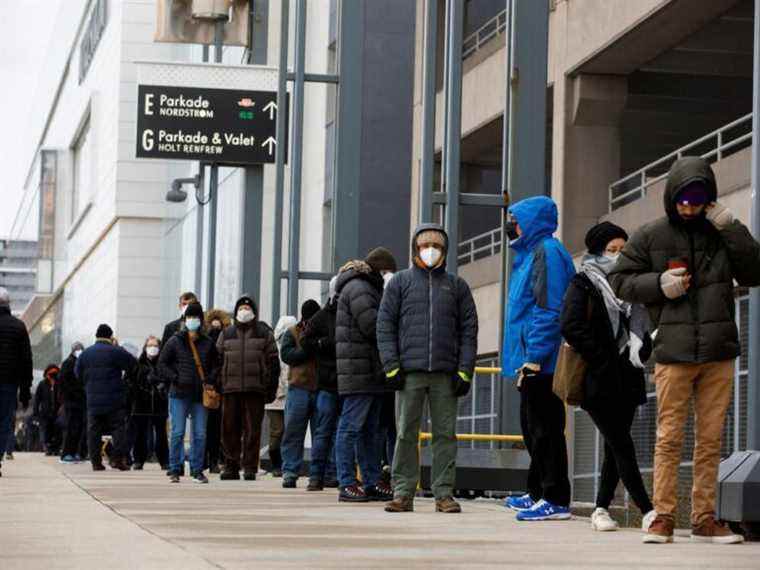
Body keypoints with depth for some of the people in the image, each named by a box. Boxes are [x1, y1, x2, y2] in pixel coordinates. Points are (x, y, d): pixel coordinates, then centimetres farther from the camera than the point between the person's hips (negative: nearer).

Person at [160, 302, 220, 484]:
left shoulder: (208, 343, 8)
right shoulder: (175, 341, 1)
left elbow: (216, 365, 16)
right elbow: (162, 363, 4)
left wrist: (211, 381, 0)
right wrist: (175, 378, -7)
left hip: (200, 394, 2)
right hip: (179, 394, -2)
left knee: (200, 434, 3)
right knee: (177, 433, -3)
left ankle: (197, 470, 11)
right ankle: (175, 470, 4)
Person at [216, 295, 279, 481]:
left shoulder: (264, 333, 8)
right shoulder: (227, 334, 14)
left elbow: (273, 362, 6)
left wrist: (271, 388, -1)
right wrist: (217, 386, 5)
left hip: (255, 389, -2)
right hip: (231, 389, 2)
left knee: (252, 429, -3)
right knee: (229, 428, 2)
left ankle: (250, 467, 1)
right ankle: (231, 465, 10)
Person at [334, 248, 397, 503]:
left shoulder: (369, 289, 23)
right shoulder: (358, 288, -11)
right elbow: (372, 326, -19)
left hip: (372, 373, 11)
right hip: (359, 371, -11)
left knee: (371, 429, 12)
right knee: (351, 427, -8)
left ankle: (372, 482, 16)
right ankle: (347, 484, -8)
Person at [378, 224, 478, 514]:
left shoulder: (456, 285, 13)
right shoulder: (400, 282, 11)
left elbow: (469, 329, 10)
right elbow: (385, 325, 6)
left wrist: (465, 370, -1)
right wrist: (392, 366, -5)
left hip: (446, 373, 1)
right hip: (410, 370, -1)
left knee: (445, 433, 1)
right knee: (406, 433, -1)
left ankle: (444, 493, 4)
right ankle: (403, 492, 3)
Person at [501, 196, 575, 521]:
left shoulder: (547, 253, -12)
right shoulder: (530, 253, 20)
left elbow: (549, 309, -20)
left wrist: (534, 357, -23)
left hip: (540, 362, -11)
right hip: (531, 363, 11)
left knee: (544, 429, -9)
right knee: (533, 427, 17)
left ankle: (555, 500, -7)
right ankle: (537, 492, 26)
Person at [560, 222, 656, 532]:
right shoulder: (583, 285, -1)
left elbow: (642, 325, 23)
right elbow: (571, 327, -14)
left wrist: (640, 351, 2)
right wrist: (602, 358, -15)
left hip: (626, 380, 6)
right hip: (598, 381, -6)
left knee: (615, 447, 7)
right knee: (622, 445, -9)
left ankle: (602, 508, 14)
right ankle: (647, 511, -13)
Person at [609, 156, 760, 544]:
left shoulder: (721, 233, 8)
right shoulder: (652, 237, 3)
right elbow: (619, 280, 7)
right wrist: (659, 284, -9)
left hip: (718, 353, 2)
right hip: (673, 353, -2)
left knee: (710, 440, 6)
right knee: (669, 438, -2)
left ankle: (704, 519, 12)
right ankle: (663, 517, 2)